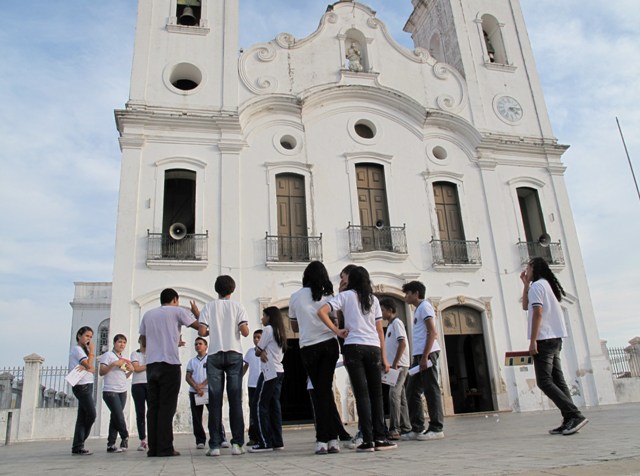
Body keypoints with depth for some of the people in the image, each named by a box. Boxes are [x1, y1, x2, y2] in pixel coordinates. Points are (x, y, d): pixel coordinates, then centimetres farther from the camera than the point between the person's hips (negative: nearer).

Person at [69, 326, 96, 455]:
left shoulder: (83, 350, 21)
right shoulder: (76, 348, -6)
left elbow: (93, 369, 10)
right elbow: (89, 365, -17)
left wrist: (86, 368, -12)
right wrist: (92, 350, -8)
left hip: (87, 385, 9)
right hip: (82, 385, -9)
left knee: (82, 416, 6)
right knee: (91, 414, -10)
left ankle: (77, 447, 6)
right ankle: (79, 445, -1)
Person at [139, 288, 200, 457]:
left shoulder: (148, 314, 17)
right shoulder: (177, 311, 3)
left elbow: (144, 341, 22)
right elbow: (199, 326, 3)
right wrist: (196, 312, 23)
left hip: (151, 364, 5)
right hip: (169, 364, -5)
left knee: (153, 406, 7)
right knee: (167, 407, -3)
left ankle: (153, 448, 6)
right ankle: (165, 448, -4)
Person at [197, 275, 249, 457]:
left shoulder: (209, 306, 5)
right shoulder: (238, 306, 5)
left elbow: (202, 332, -3)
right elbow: (245, 331, -5)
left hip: (214, 355, 0)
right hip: (234, 354, 0)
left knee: (215, 400, 2)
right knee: (235, 399, 2)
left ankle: (215, 445, 1)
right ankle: (237, 443, 1)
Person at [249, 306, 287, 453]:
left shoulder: (268, 329, -6)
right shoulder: (280, 332, 19)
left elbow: (257, 351, -5)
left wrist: (261, 351, 14)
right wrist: (263, 352, -2)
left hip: (269, 372, -9)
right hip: (279, 371, 9)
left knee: (260, 405, -6)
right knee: (274, 405, 7)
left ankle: (265, 442, -8)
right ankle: (277, 441, 5)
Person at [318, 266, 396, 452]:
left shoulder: (345, 296, 6)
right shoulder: (373, 299, 14)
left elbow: (321, 311, -7)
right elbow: (380, 330, 12)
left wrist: (336, 331, -2)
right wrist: (384, 357, 14)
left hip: (353, 347, -2)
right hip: (373, 348, 2)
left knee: (362, 394, -2)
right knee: (376, 394, 7)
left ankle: (368, 440, -2)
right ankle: (379, 438, 7)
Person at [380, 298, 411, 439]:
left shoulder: (396, 323, -8)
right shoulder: (390, 325, 18)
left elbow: (402, 344, -17)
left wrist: (395, 364, -19)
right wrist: (390, 364, 15)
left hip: (399, 365, -9)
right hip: (394, 365, 9)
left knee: (394, 395, -15)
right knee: (400, 396, 10)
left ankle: (394, 429, -15)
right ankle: (405, 427, 16)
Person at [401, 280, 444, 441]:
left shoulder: (424, 306, -5)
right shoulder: (419, 309, 23)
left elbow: (432, 332, -14)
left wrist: (425, 356, -19)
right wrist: (420, 357, 19)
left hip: (427, 353, -10)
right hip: (419, 355, 10)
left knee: (431, 390, -5)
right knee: (412, 391, 8)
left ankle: (436, 428, 2)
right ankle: (417, 428, 12)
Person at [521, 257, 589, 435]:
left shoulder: (537, 285, -8)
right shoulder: (547, 285, 21)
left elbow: (537, 313, -17)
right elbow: (525, 306, 27)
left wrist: (533, 341, -19)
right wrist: (526, 283, 23)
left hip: (544, 339, -10)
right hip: (554, 339, 10)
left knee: (544, 381, -11)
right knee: (557, 380, 5)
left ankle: (575, 415, -18)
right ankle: (569, 420, 1)